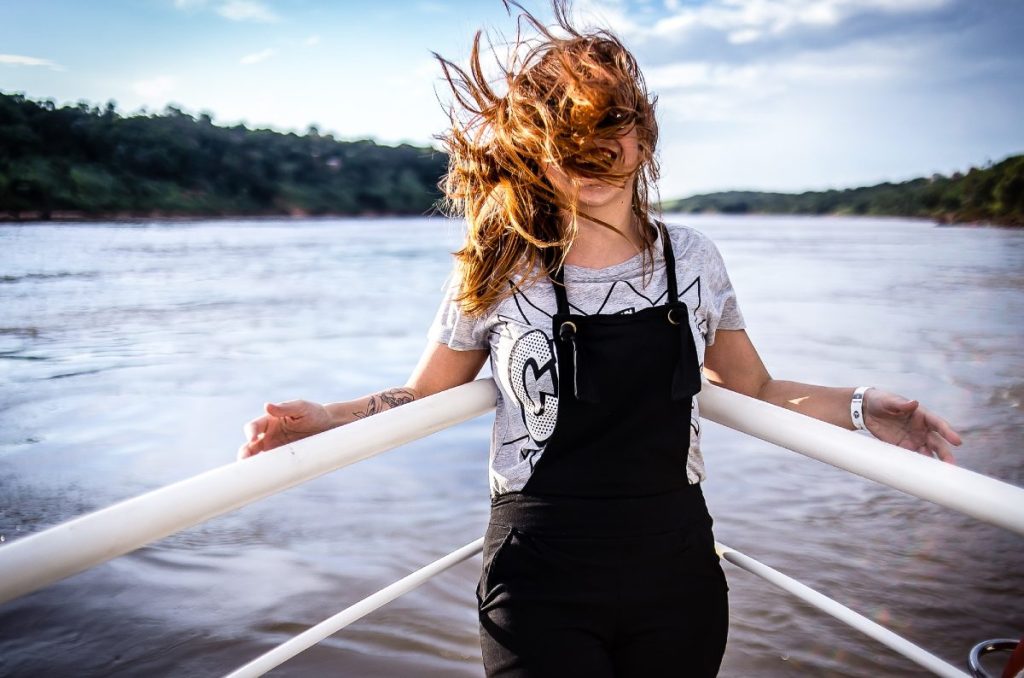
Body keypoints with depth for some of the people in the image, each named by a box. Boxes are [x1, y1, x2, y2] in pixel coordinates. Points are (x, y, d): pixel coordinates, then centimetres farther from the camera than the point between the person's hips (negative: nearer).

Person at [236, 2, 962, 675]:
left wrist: (861, 406, -1)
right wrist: (324, 417, -12)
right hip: (540, 586, -2)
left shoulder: (692, 260, 0)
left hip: (678, 578, 3)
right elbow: (425, 396, 4)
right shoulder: (499, 273, -6)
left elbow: (755, 392, 12)